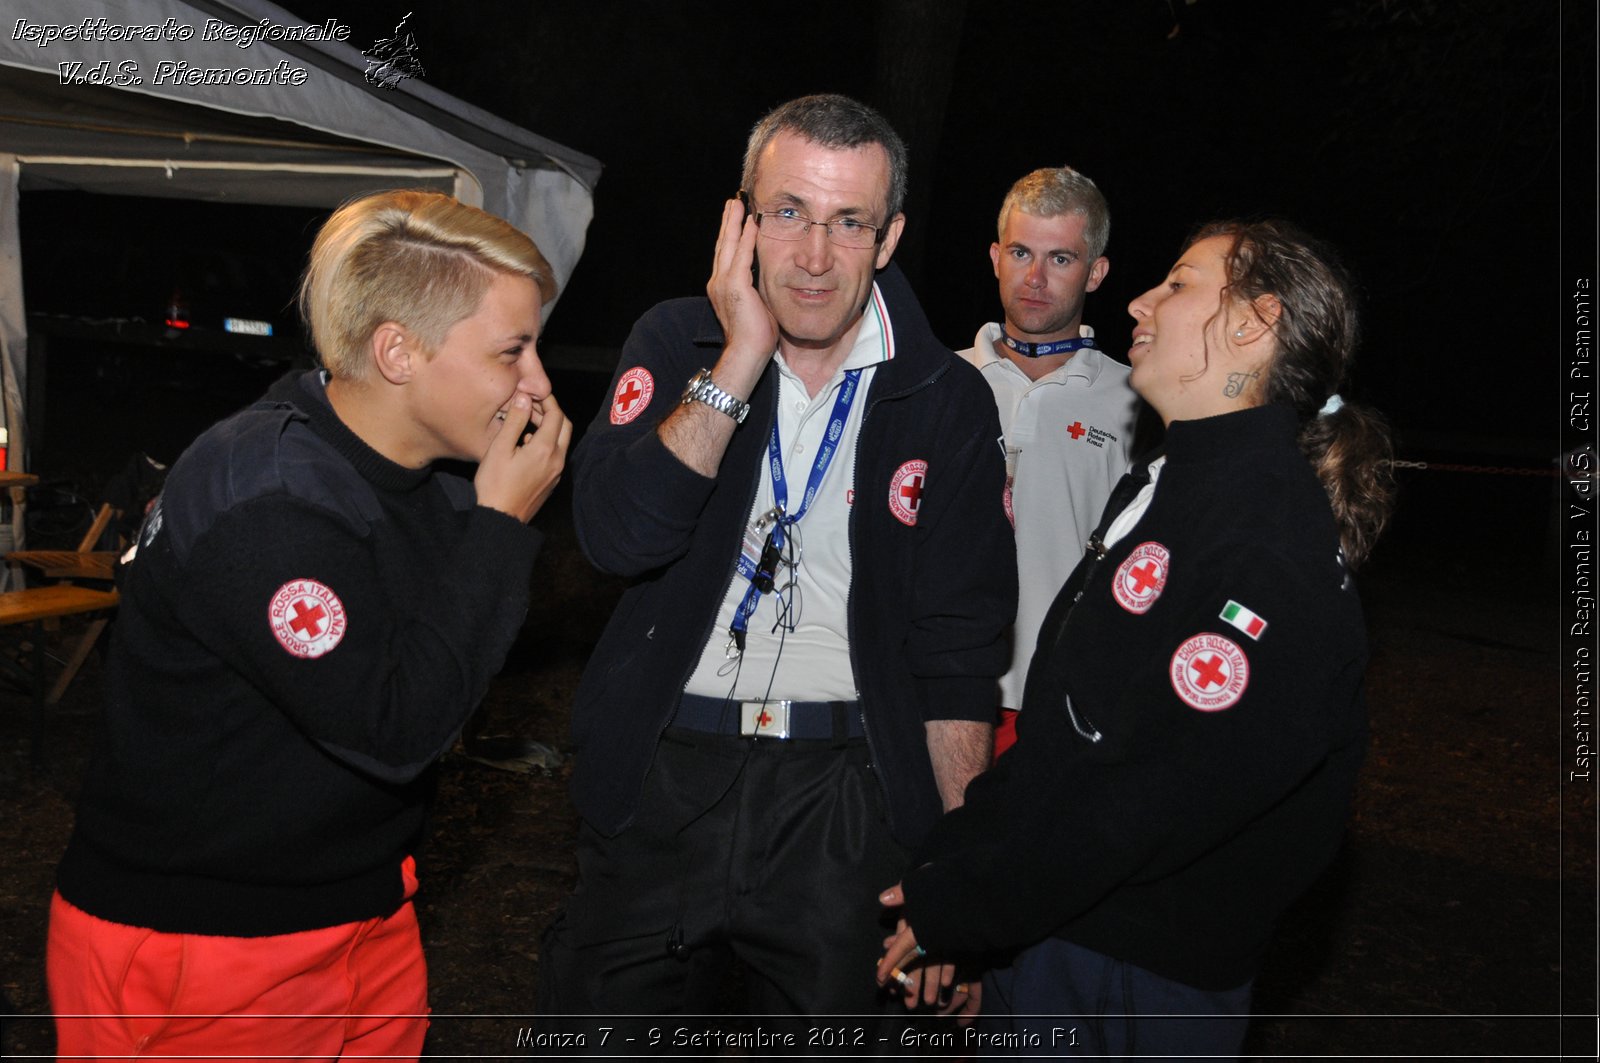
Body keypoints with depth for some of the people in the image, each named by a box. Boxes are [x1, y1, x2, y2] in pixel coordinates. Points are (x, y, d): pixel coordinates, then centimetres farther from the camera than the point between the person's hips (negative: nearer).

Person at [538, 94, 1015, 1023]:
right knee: (605, 1027, 14)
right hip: (661, 771, 1)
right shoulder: (681, 342, 0)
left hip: (844, 793, 0)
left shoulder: (947, 398, -3)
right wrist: (740, 361, -19)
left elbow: (959, 649, -1)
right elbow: (619, 536, -15)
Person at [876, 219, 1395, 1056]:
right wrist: (942, 861, 3)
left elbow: (1160, 804, -25)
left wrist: (951, 909, -16)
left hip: (1138, 986, -8)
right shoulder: (1161, 488, 8)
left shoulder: (1270, 547, -23)